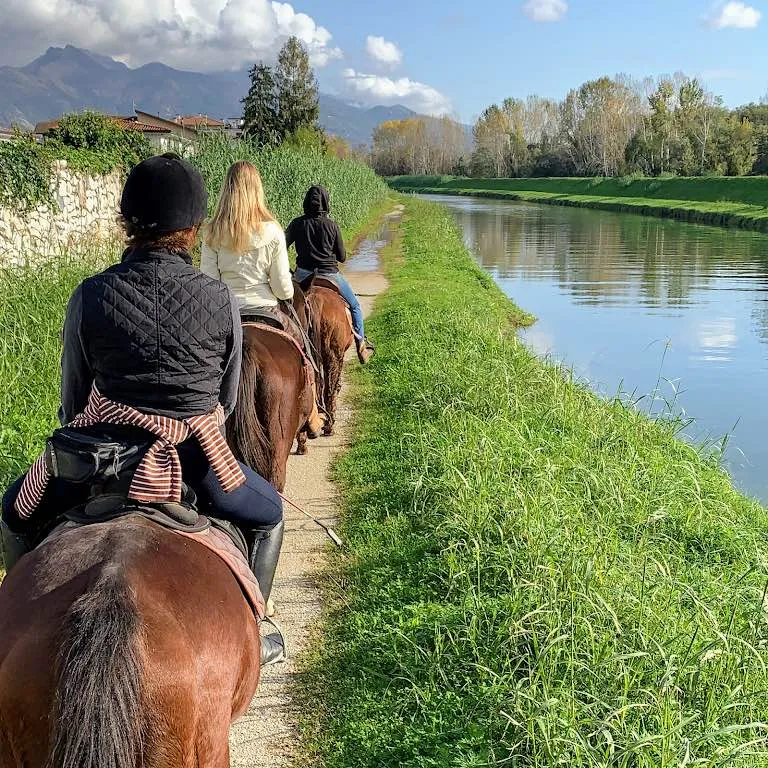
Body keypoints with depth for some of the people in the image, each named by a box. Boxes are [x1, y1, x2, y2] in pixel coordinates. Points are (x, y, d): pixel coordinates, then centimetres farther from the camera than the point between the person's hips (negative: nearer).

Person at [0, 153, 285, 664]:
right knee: (268, 514, 31)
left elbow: (73, 400, 1)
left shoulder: (91, 296, -10)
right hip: (196, 457, 0)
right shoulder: (220, 300, -9)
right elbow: (227, 400, 3)